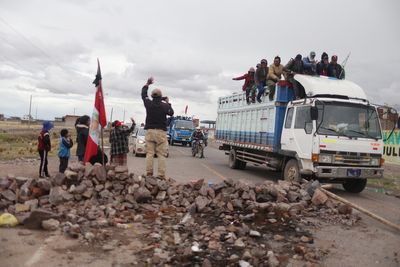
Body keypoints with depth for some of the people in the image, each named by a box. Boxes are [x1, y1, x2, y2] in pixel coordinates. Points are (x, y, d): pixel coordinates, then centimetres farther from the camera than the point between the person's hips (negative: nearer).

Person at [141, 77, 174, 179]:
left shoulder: (148, 103, 3)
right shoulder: (165, 105, -3)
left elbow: (143, 94, 23)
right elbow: (171, 113, 16)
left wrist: (147, 84, 34)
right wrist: (168, 103, 29)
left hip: (150, 131, 2)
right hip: (161, 132, -2)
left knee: (149, 153, 3)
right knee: (161, 154, -2)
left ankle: (149, 173, -2)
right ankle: (161, 175, -6)